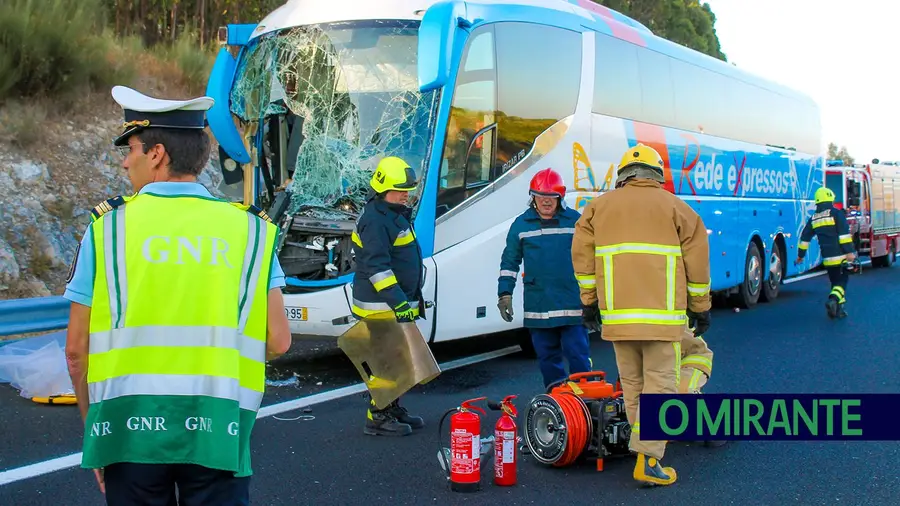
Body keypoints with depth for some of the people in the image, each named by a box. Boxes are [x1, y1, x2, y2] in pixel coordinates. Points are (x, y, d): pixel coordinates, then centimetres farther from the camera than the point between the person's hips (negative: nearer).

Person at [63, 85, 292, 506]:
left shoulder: (108, 226, 0)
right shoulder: (251, 229, 2)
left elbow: (77, 350, 1)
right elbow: (277, 342, -1)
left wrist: (94, 428, 13)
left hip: (129, 428, 0)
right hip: (218, 434, 0)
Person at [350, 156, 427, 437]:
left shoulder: (395, 215, 17)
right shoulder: (375, 220, -17)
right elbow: (377, 267, -24)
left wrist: (413, 297, 27)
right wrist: (398, 302, -28)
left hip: (399, 304, 10)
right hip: (381, 308, -10)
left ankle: (393, 409, 26)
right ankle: (378, 418, 0)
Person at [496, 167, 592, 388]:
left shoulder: (576, 221, 5)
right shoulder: (521, 224, 7)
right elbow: (509, 262, 11)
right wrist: (504, 293, 3)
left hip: (572, 303, -2)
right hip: (537, 306, 2)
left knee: (578, 355, -3)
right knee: (547, 358, 8)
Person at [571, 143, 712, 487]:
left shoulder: (599, 206, 13)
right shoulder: (675, 207, 6)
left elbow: (582, 256, 10)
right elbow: (697, 261, 4)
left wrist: (589, 302, 16)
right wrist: (701, 307, 13)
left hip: (617, 314, 3)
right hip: (662, 315, -3)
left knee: (631, 384, 15)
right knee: (660, 385, -1)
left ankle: (645, 442, 22)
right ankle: (648, 459, -9)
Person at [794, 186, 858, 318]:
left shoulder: (813, 218, 12)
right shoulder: (836, 213, -4)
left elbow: (805, 237, 17)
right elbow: (844, 234, -13)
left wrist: (800, 255, 26)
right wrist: (850, 251, -15)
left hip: (827, 258, 5)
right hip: (840, 256, -5)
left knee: (835, 282, 15)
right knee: (841, 281, -2)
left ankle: (838, 309, 11)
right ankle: (833, 300, -27)